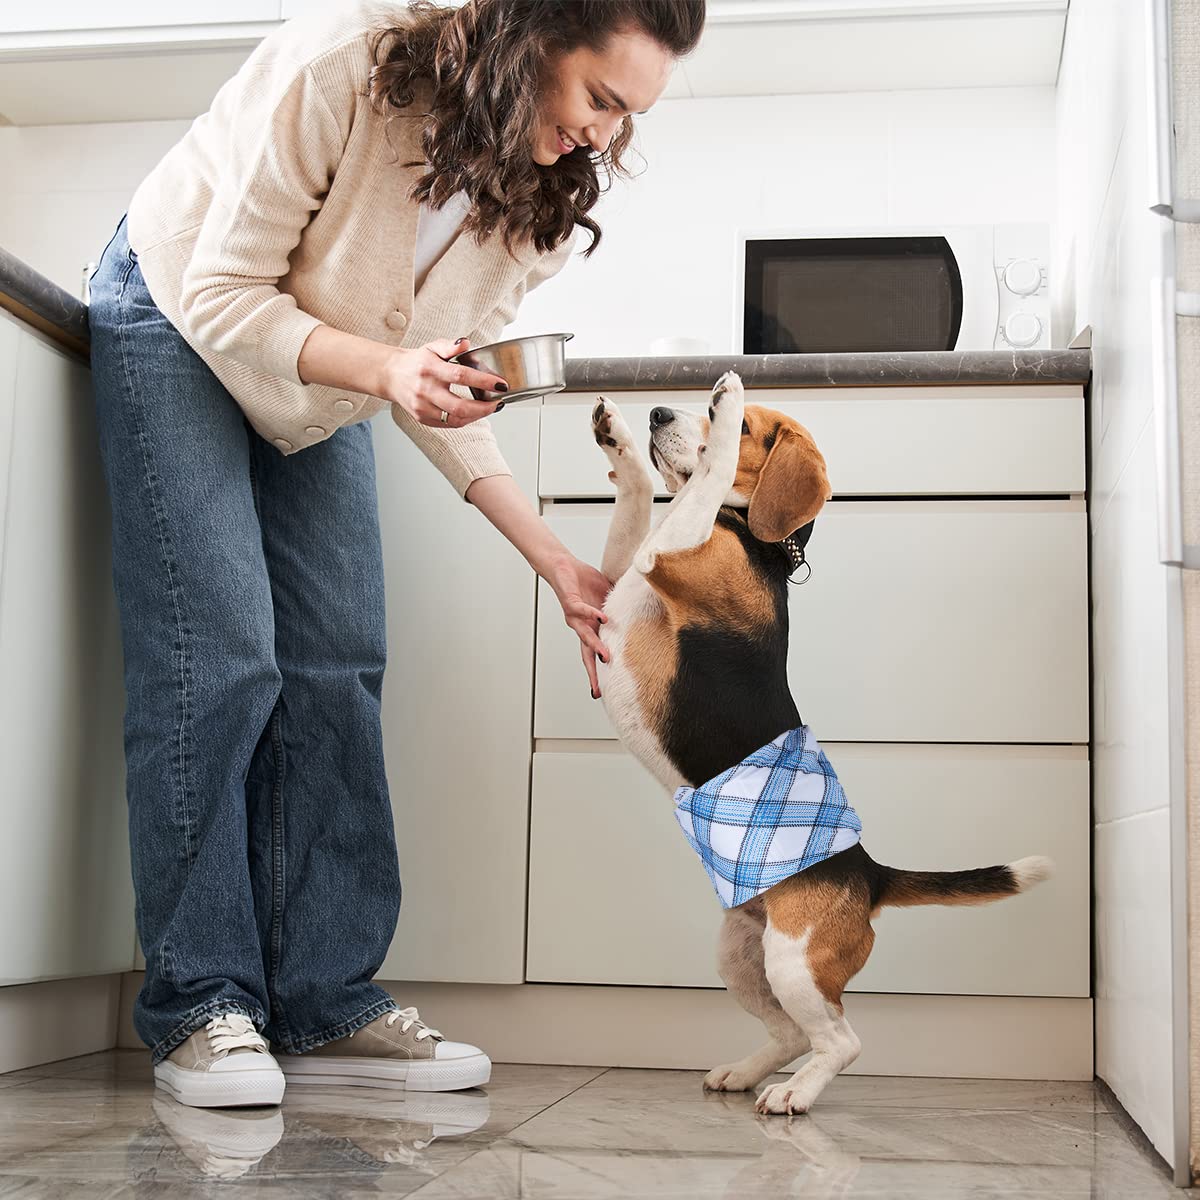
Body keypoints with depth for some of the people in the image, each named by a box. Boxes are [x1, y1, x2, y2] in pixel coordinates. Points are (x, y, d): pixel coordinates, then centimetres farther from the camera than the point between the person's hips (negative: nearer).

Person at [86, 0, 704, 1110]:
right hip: (178, 319, -5)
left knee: (337, 666, -5)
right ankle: (199, 1008, -8)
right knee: (218, 657, -17)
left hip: (321, 382, 6)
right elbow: (225, 293, -25)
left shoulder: (550, 195, -13)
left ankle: (324, 1006, 0)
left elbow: (443, 387, -8)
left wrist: (557, 563, -14)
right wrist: (384, 370, -41)